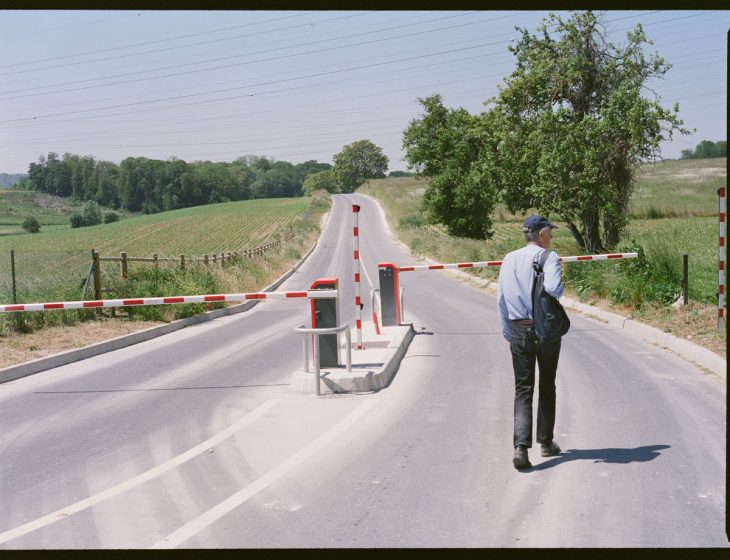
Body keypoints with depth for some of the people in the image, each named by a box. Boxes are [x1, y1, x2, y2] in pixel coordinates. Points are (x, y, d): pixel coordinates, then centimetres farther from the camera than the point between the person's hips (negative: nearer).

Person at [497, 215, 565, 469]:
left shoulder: (509, 259, 6)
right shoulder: (548, 257, -8)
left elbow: (501, 298, 6)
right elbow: (552, 288, -25)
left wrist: (508, 333, 13)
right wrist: (561, 287, -1)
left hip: (518, 330, 3)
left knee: (522, 390, 3)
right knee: (547, 387, 15)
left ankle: (521, 447, -12)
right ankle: (546, 443, 25)